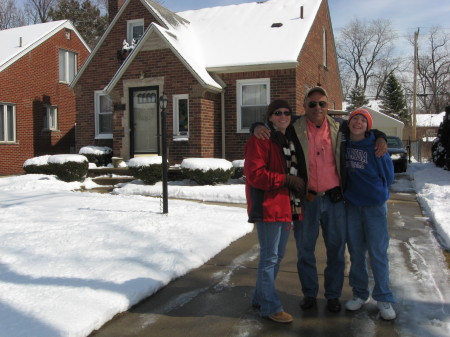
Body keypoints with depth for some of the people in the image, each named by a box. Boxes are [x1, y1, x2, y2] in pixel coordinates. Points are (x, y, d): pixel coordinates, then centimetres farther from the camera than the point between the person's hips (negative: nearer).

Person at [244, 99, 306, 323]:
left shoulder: (290, 141, 18)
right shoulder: (260, 140, -9)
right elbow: (255, 174, -19)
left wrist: (298, 184, 11)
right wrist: (287, 179, -19)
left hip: (287, 206, 9)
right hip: (268, 206, -9)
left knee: (277, 255, 16)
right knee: (269, 257, -3)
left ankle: (260, 298, 30)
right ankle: (270, 307, 7)